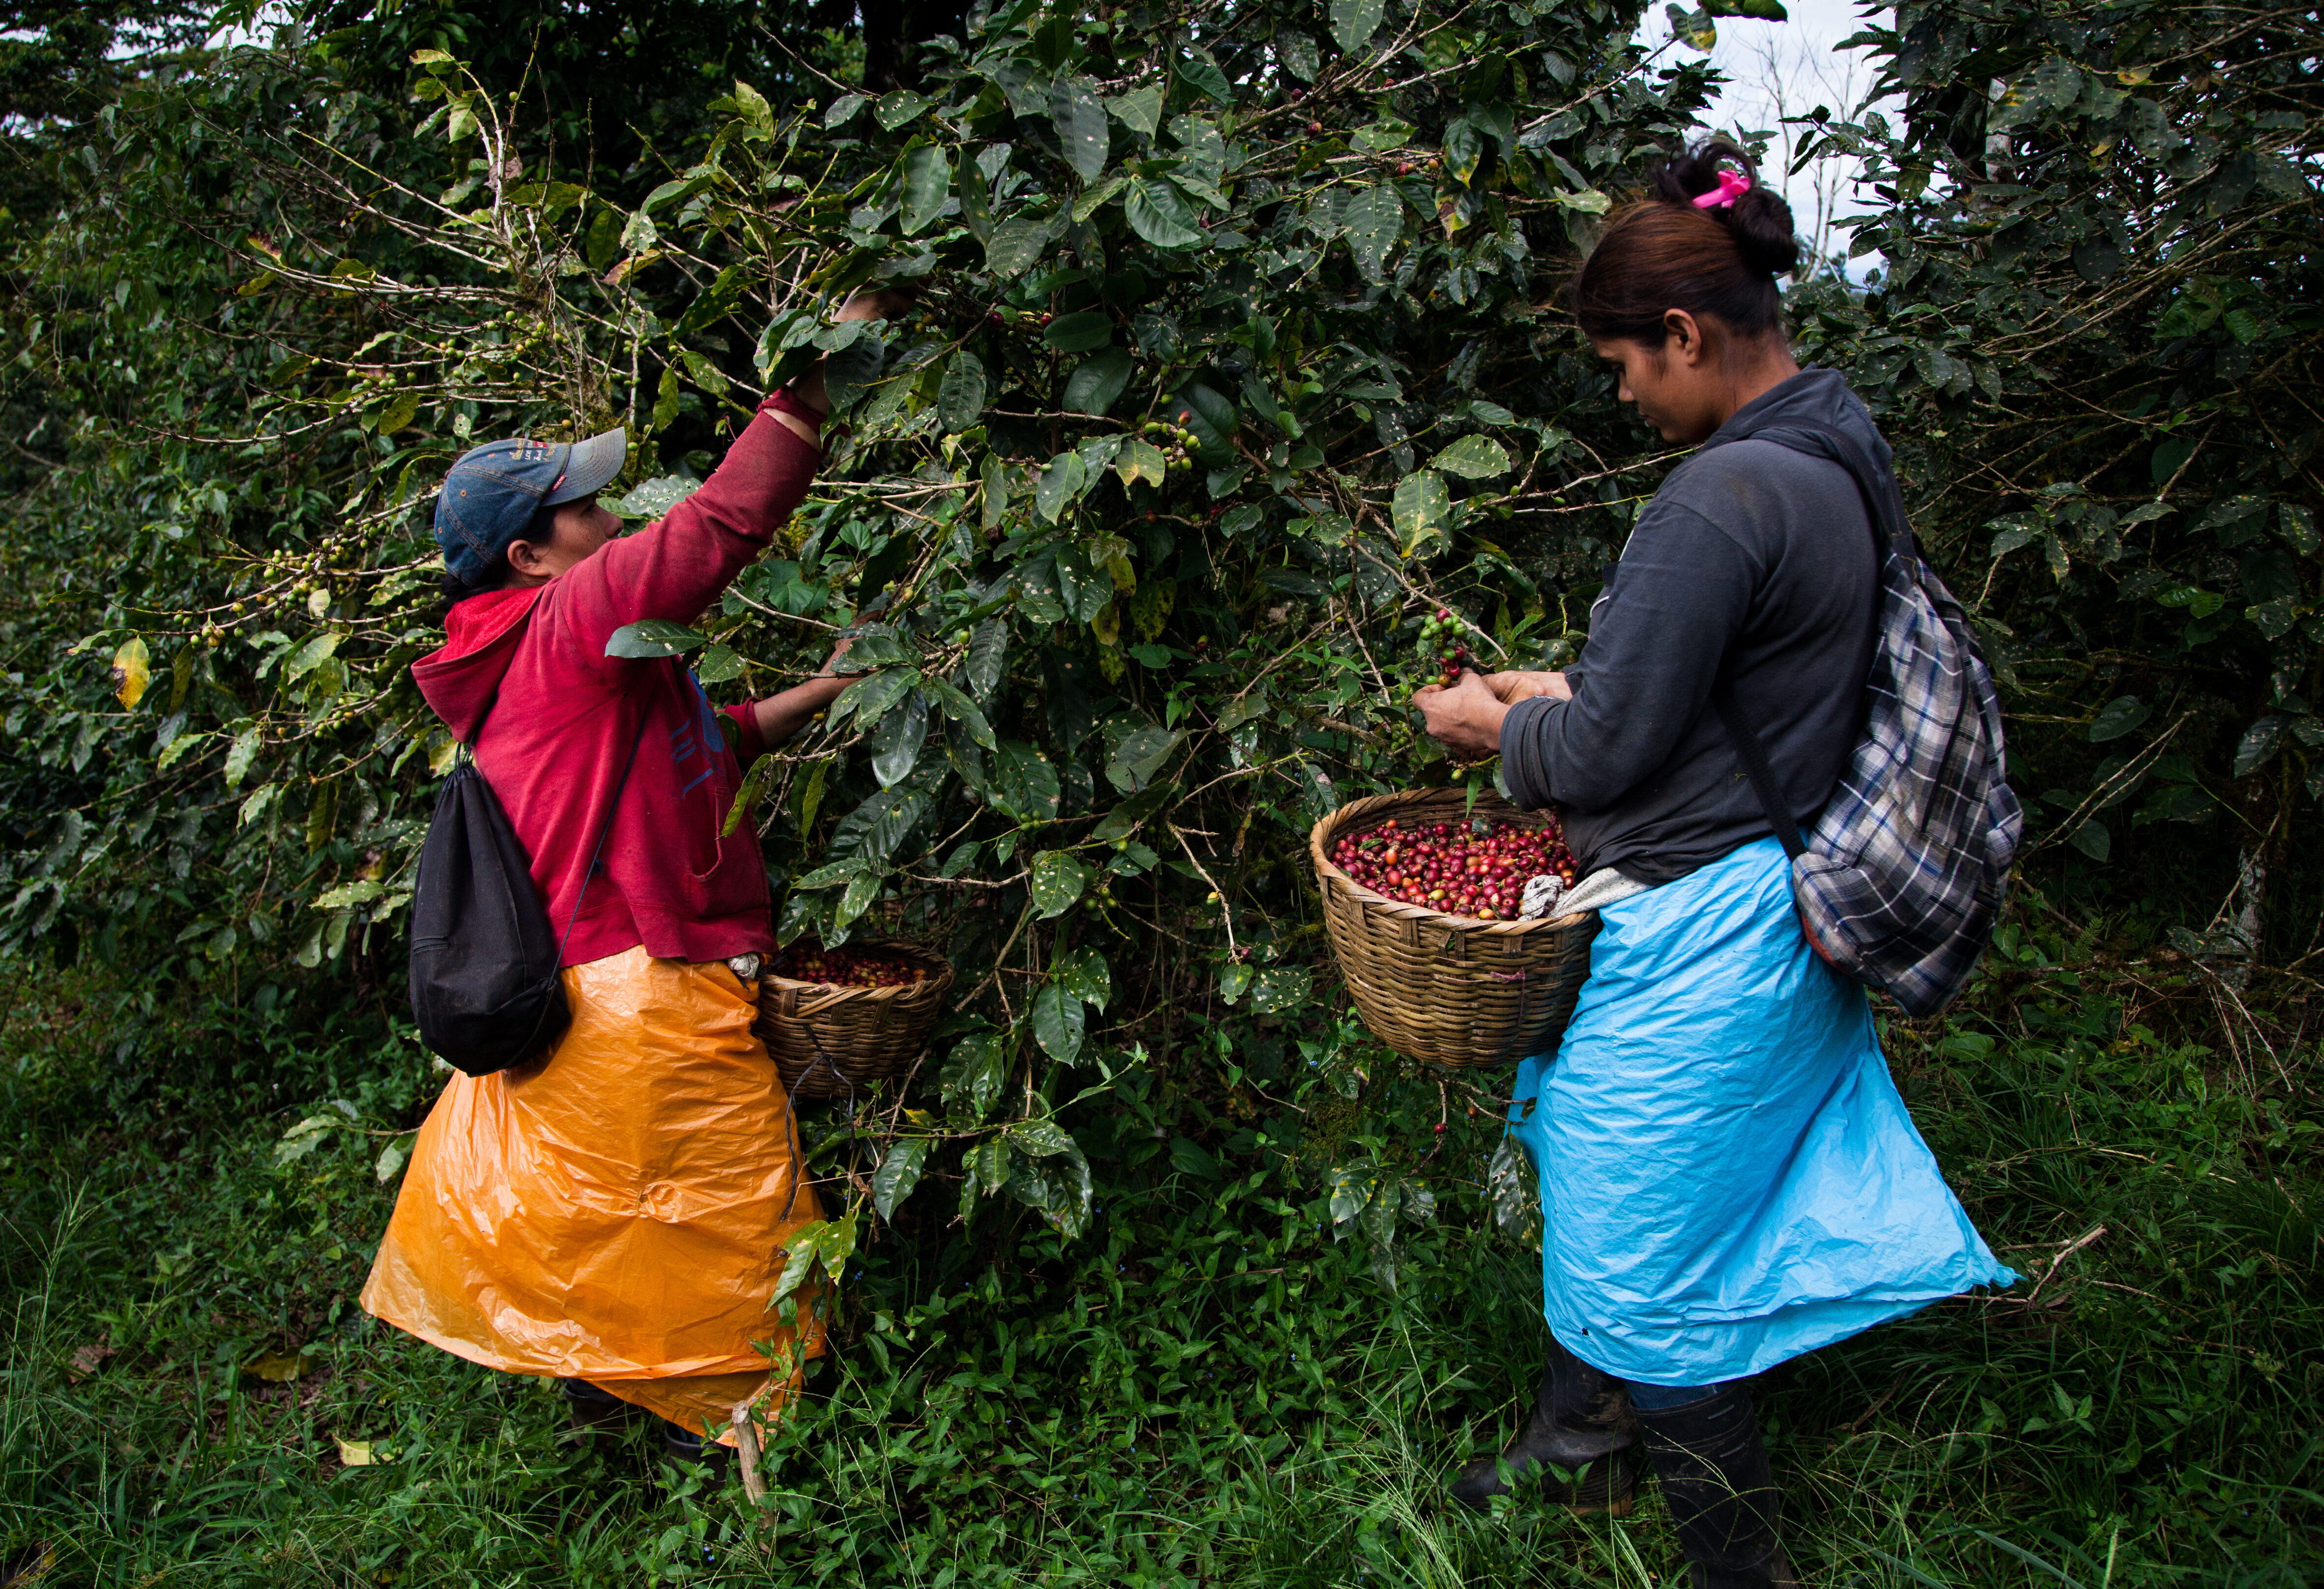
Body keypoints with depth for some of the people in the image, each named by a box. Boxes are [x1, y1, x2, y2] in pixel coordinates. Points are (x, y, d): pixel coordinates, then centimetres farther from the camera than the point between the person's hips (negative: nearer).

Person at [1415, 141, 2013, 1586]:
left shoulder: (1721, 498, -25)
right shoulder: (1842, 455, 5)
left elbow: (1606, 750, -19)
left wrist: (1500, 727, 0)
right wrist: (1563, 691, 14)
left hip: (1698, 946, -10)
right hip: (1782, 910, 10)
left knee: (1650, 1271, 8)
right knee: (1610, 1203, 26)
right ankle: (1577, 1442, 48)